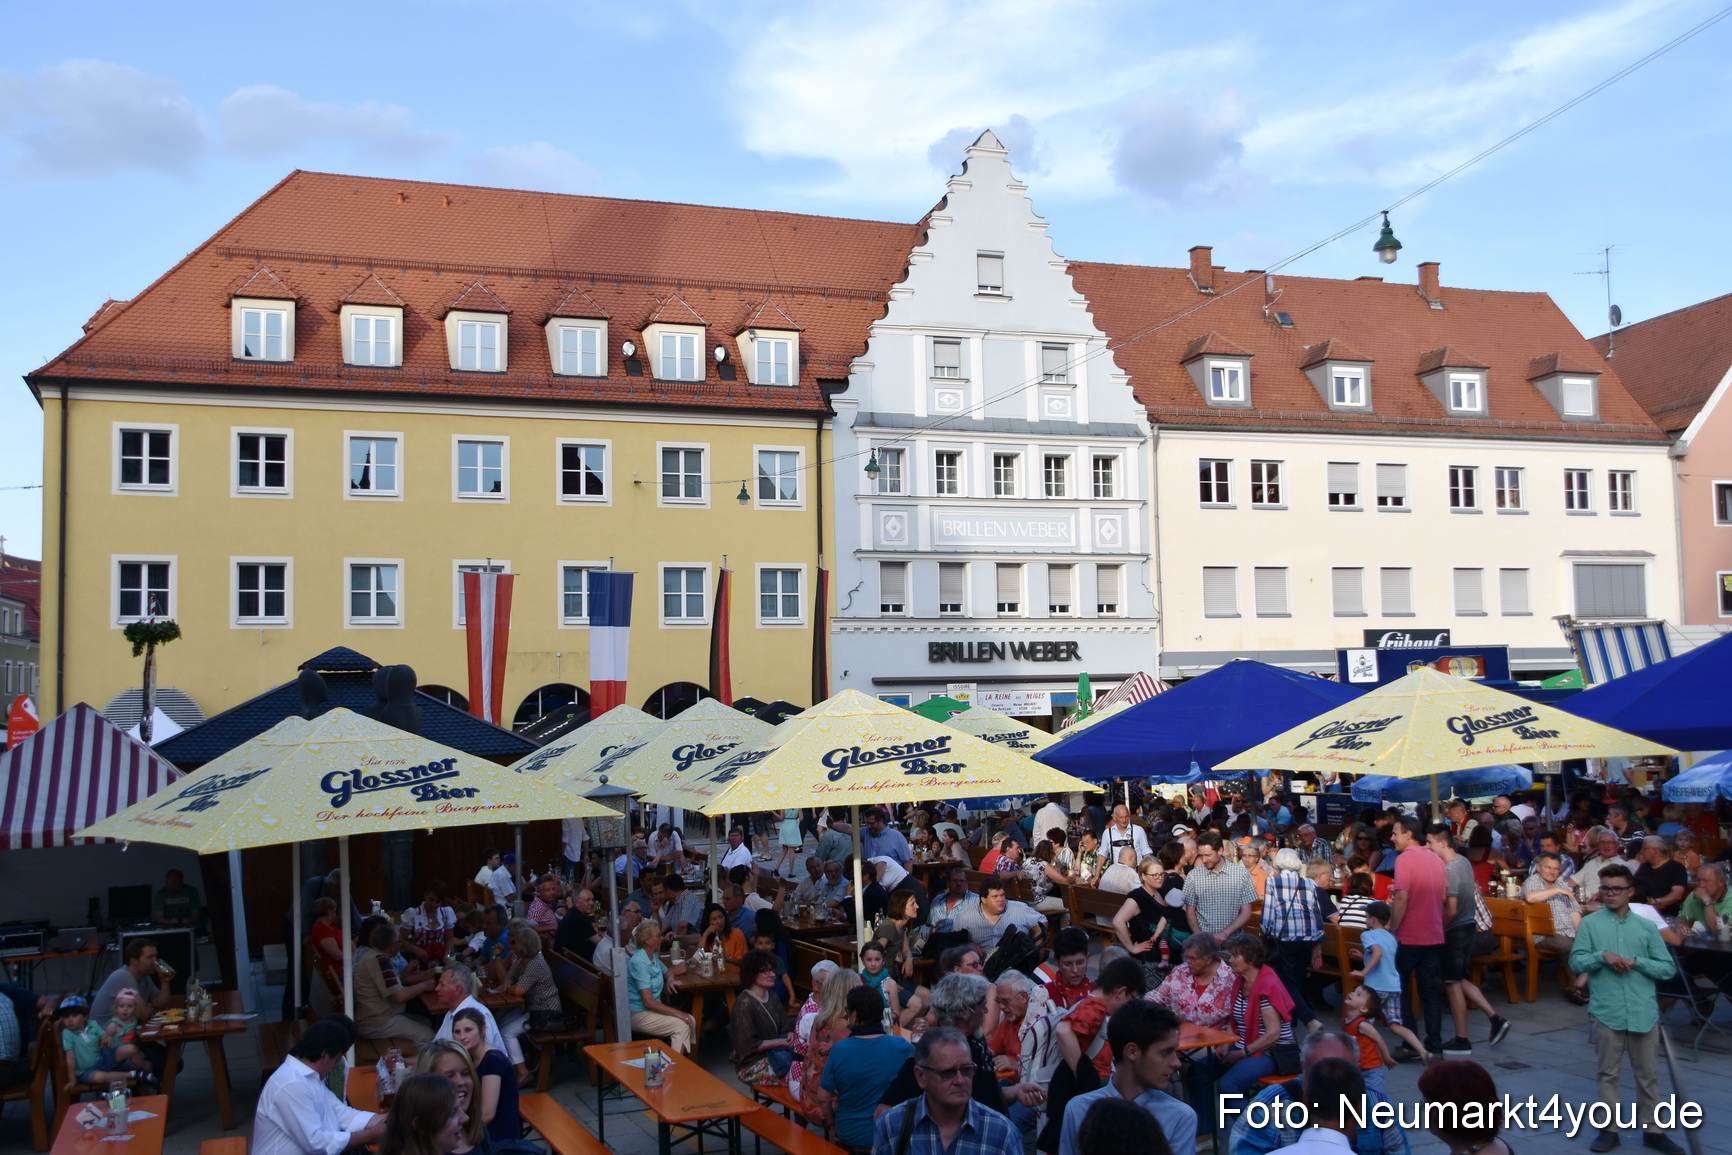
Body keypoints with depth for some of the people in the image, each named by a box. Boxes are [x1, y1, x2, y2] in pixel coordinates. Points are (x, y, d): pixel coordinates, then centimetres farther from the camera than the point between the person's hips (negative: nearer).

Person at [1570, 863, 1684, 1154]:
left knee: (1647, 1074, 9)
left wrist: (1636, 962, -10)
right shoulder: (1589, 923, 2)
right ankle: (1609, 1129, 15)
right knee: (1608, 1072, 7)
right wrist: (1602, 955, -18)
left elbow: (1668, 968, 4)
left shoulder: (1646, 927, 6)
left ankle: (1652, 1130, 21)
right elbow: (1576, 962, -2)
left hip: (1644, 1011, 1)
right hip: (1607, 1011, -1)